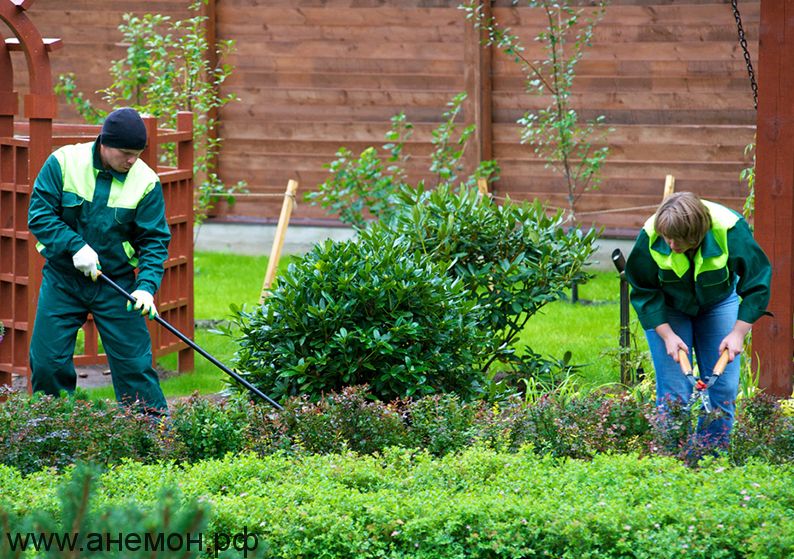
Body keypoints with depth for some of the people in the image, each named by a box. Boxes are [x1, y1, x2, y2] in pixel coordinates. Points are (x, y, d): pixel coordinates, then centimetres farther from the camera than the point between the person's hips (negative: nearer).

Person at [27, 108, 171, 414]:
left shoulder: (146, 181, -9)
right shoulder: (63, 163, -11)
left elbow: (155, 240, -7)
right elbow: (39, 214, -10)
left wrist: (147, 286, -21)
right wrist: (76, 246, -22)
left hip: (117, 283, 0)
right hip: (63, 278, 0)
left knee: (134, 361, -3)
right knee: (47, 362, 1)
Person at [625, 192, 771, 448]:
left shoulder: (732, 231, -33)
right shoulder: (650, 237, -31)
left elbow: (757, 283, -20)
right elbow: (643, 292, -16)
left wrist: (738, 333, -22)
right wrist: (667, 334, -22)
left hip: (719, 302, 1)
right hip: (668, 309, -1)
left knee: (723, 389, -3)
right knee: (674, 392, -10)